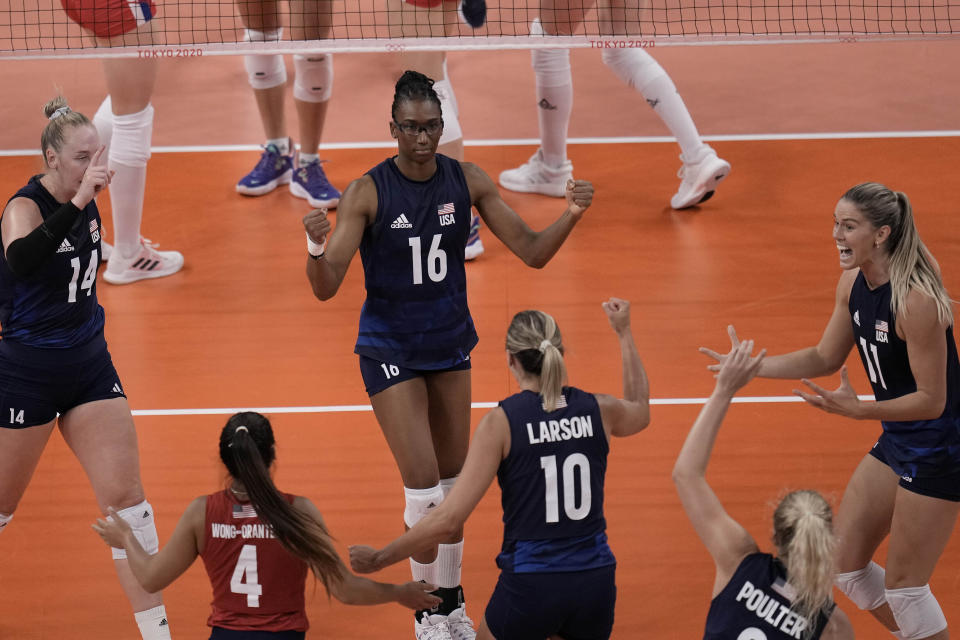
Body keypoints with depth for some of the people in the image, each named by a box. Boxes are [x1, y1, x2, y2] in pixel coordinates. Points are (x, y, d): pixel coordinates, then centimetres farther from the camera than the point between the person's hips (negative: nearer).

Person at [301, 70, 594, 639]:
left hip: (450, 344, 4)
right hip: (391, 350, -4)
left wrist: (572, 216, -22)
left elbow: (532, 252, -5)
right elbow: (327, 288, -20)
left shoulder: (467, 181, -7)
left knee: (453, 483, 12)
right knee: (424, 488, -9)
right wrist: (317, 250, -41)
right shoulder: (367, 193, -17)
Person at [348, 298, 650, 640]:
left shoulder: (501, 421, -10)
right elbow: (640, 411, 28)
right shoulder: (597, 409, 0)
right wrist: (624, 333, 37)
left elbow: (449, 518, -13)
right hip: (595, 584, 4)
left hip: (530, 586, -4)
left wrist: (380, 558, -1)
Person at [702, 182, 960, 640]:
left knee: (903, 585, -2)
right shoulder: (853, 284, -2)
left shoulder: (916, 301, -27)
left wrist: (858, 410, -32)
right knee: (845, 562, 12)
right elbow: (826, 358, 12)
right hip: (895, 443, 9)